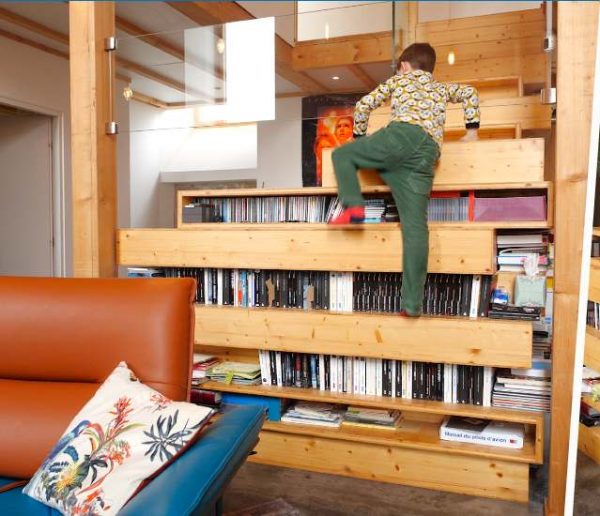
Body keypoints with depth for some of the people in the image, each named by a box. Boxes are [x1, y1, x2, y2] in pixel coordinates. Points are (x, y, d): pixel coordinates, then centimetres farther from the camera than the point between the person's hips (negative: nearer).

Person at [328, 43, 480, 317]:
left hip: (403, 135, -3)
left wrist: (359, 138, 34)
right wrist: (471, 130, 34)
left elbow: (364, 105, 22)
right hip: (429, 154, 4)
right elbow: (470, 93, 28)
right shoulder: (441, 88, 38)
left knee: (341, 155, 18)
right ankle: (412, 303, -6)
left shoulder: (398, 79, 28)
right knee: (415, 226, -2)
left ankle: (353, 207, -6)